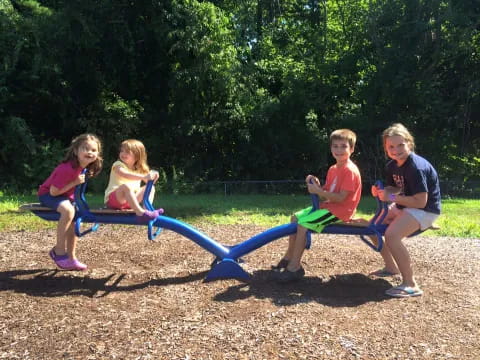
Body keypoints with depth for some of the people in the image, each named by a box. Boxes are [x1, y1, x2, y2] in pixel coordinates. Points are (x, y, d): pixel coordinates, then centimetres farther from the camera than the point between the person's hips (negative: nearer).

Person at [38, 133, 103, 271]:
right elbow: (53, 191, -28)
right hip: (47, 194, -9)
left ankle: (71, 258, 20)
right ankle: (59, 251, -20)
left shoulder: (85, 167, -7)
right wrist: (75, 182, -28)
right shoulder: (68, 169, -33)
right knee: (68, 210, -34)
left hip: (64, 195, 9)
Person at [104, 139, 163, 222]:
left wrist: (152, 176, -15)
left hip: (129, 201, 6)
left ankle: (147, 209, -22)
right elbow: (126, 175, -30)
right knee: (125, 186, -36)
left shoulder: (139, 170, 12)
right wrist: (143, 177, -43)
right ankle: (140, 213, -46)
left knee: (151, 188, -2)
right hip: (113, 199, -6)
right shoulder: (118, 165, -9)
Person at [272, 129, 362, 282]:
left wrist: (318, 191, -24)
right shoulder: (333, 169, 11)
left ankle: (294, 267, -13)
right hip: (328, 205, 10)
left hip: (340, 210, -10)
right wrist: (317, 186, -9)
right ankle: (288, 257, 14)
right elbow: (326, 194, 10)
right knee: (296, 218, 7)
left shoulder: (350, 170, -18)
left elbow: (341, 198, -24)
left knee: (303, 223, -21)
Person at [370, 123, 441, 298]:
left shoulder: (416, 167, -26)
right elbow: (394, 189, 12)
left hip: (425, 210, -9)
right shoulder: (392, 166, 0)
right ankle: (391, 267, 27)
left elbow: (420, 201, -28)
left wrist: (391, 198, -24)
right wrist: (380, 192, -10)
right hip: (405, 206, 10)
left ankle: (411, 285, -18)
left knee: (392, 235, -29)